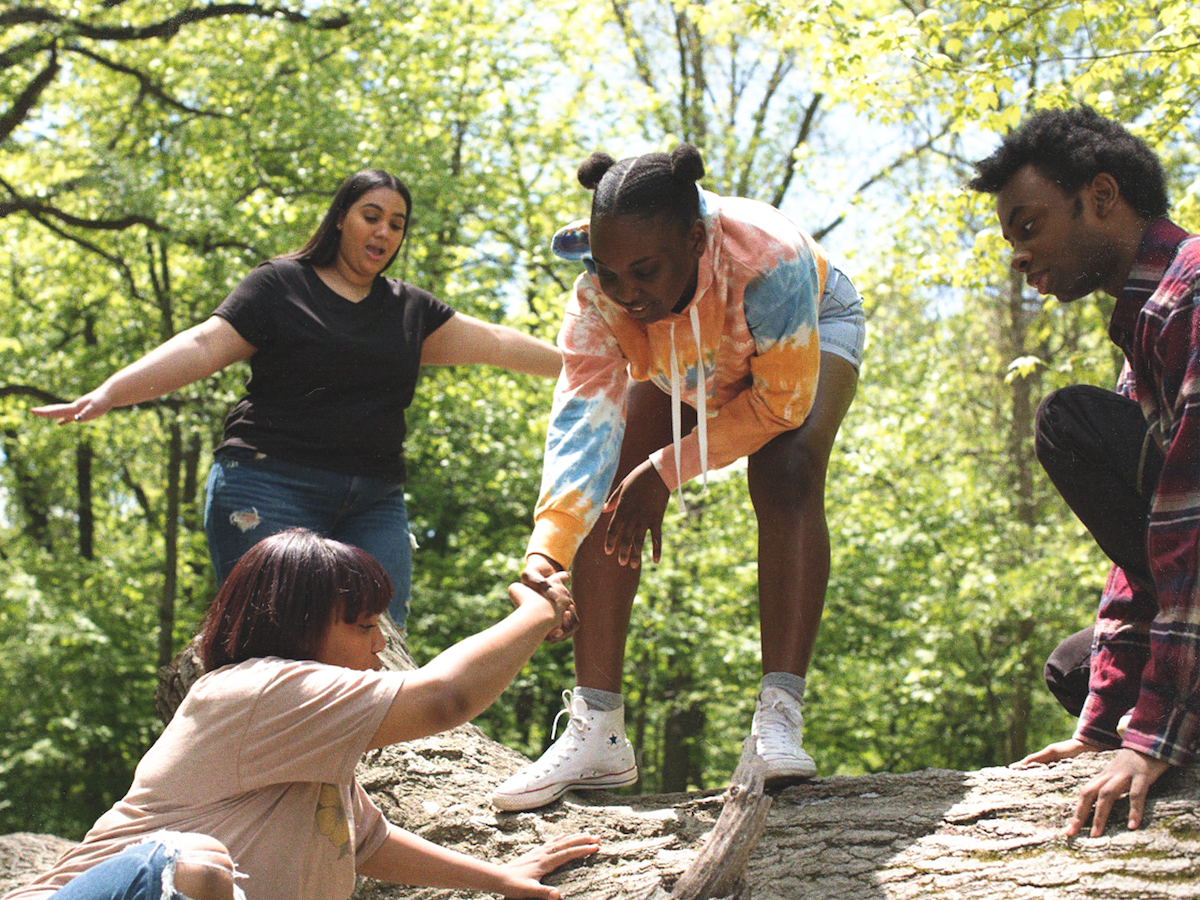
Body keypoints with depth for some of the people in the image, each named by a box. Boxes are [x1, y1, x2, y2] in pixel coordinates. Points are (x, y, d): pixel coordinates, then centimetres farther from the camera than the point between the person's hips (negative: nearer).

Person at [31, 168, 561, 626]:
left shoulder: (410, 310, 19)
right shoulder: (279, 285, 4)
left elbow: (497, 344, 24)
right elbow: (203, 346, -5)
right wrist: (106, 394, -17)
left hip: (374, 501, 5)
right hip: (271, 486, -5)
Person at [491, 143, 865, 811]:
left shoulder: (767, 258, -44)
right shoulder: (598, 294, -34)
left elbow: (782, 401, -32)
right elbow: (585, 419, -39)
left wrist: (666, 471, -31)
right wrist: (547, 549, -54)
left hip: (811, 333, -3)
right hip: (679, 366, 3)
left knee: (787, 479, -30)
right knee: (607, 496, -14)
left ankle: (780, 719, -33)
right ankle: (597, 733, -13)